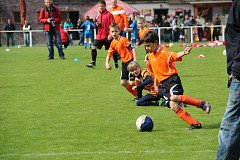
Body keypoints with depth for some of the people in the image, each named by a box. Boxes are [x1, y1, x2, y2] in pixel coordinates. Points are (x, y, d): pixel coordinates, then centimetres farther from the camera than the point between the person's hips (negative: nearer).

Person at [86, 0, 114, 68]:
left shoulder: (109, 15, -10)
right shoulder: (98, 15, 9)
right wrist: (97, 24, -3)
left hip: (107, 36, -6)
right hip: (99, 36, 6)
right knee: (93, 47, -3)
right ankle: (93, 63, 3)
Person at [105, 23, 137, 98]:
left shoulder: (123, 39, -12)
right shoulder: (113, 43, 9)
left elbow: (132, 48, -16)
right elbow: (109, 54, 15)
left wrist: (135, 59, -24)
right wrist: (107, 63, -2)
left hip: (130, 61, -8)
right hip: (124, 62, 9)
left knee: (132, 81, -13)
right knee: (123, 82, 8)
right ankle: (137, 95, 18)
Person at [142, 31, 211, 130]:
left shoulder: (164, 53, -7)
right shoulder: (150, 56, 16)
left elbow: (175, 55, -26)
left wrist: (184, 53, -47)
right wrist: (155, 84, 32)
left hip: (172, 80, -7)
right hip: (163, 85, 7)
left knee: (173, 98, -34)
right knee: (173, 107, -8)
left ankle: (202, 104, -24)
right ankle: (195, 124, -6)